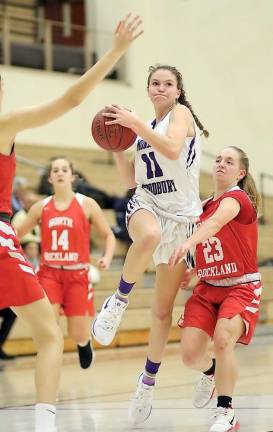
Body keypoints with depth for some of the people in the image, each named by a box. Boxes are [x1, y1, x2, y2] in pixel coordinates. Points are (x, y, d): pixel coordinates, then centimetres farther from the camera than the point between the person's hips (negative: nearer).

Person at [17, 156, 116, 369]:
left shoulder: (87, 205, -2)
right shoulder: (41, 207, 4)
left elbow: (109, 235, 3)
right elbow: (18, 234, 13)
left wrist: (107, 257, -15)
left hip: (77, 274, -1)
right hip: (49, 273, 1)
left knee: (78, 335, 2)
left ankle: (85, 343, 40)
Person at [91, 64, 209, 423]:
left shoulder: (181, 112, -1)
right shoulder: (145, 128, 15)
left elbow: (172, 149, -23)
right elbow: (131, 180, 18)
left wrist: (135, 124, -23)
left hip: (181, 215, -3)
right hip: (145, 205, 3)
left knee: (163, 309, 2)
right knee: (149, 237, -40)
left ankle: (149, 381, 16)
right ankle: (118, 302, -22)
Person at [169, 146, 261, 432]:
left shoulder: (238, 198, -12)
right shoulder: (204, 206, 10)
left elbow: (216, 221, -36)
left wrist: (188, 243, -54)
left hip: (241, 288, -6)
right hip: (208, 288, 6)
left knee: (222, 340, -30)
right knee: (190, 354, -9)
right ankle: (211, 371, 29)